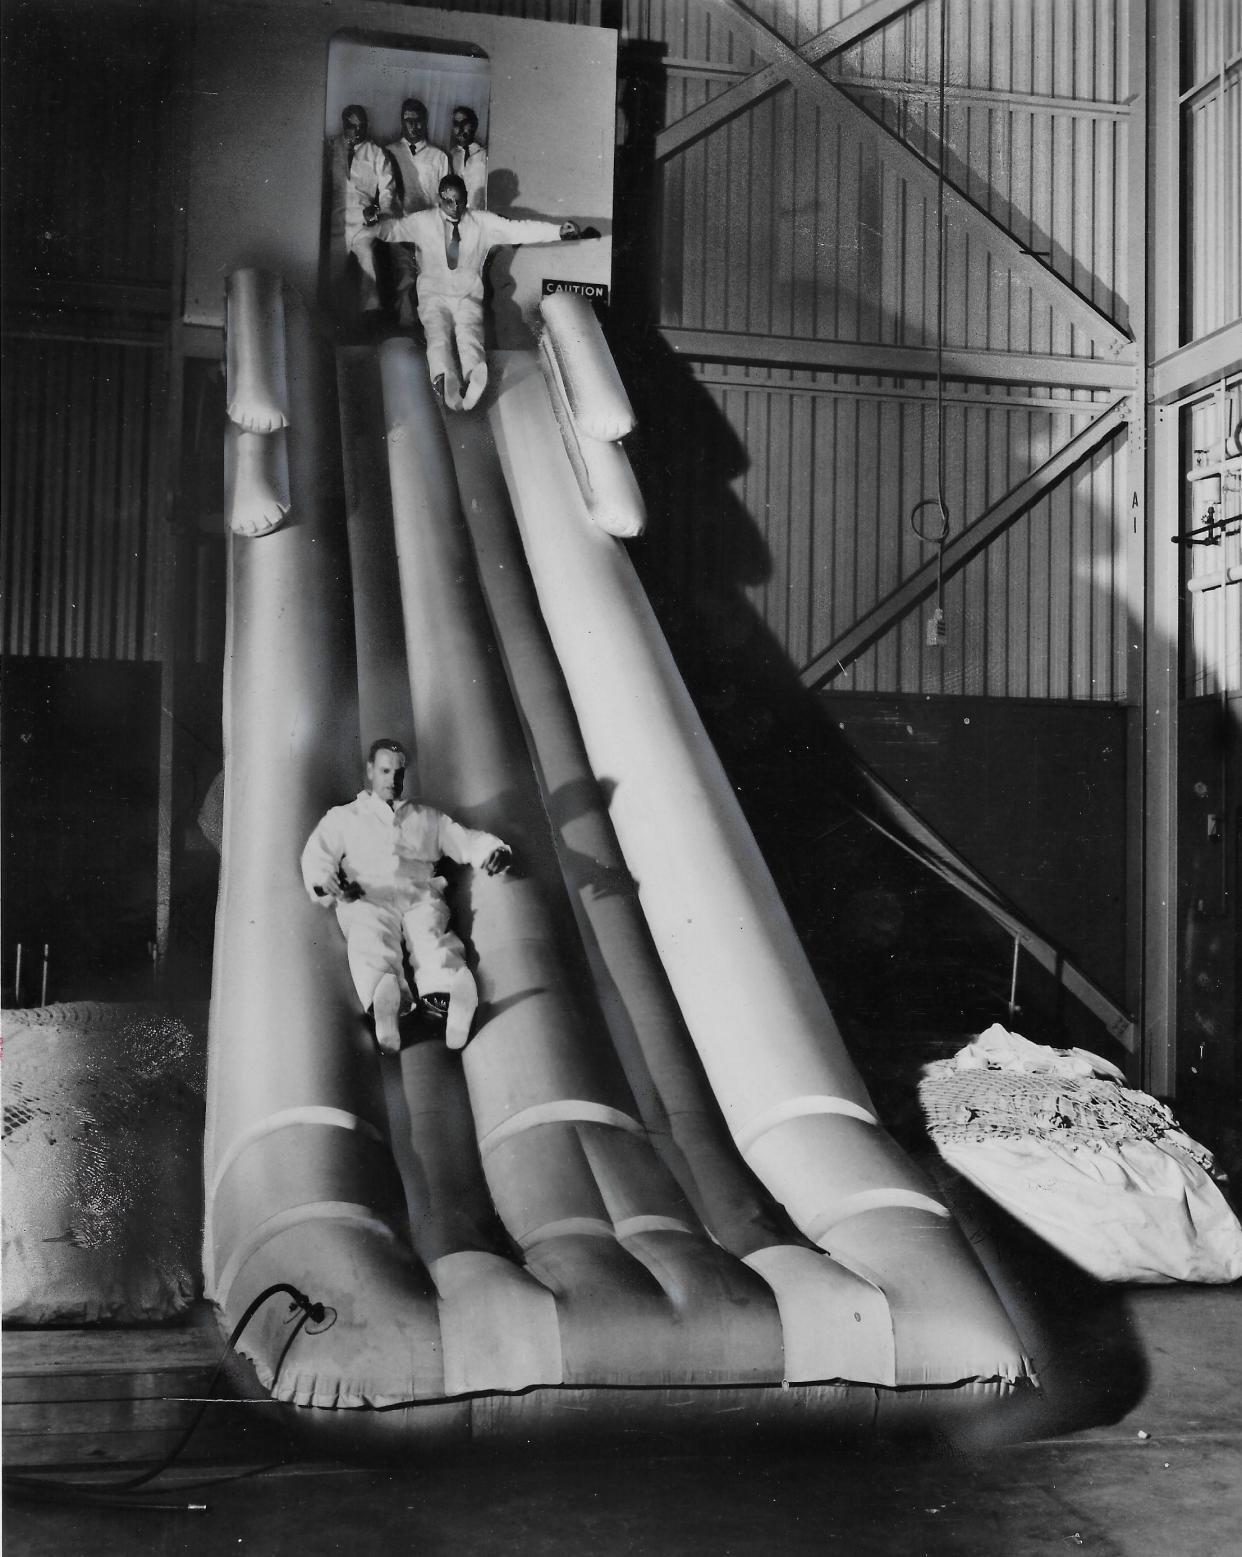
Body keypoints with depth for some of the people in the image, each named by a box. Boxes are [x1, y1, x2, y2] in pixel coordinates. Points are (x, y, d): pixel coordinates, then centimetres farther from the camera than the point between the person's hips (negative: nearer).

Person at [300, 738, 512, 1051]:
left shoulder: (428, 818, 34)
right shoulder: (344, 817, 29)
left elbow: (466, 841, 24)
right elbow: (317, 853, 13)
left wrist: (494, 850, 0)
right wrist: (325, 882, -12)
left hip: (419, 895, 2)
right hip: (367, 897, -2)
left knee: (432, 937, -34)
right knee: (372, 942, -37)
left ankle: (441, 996, -63)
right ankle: (385, 1004, -66)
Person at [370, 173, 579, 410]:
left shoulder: (483, 222, 10)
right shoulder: (422, 222, 10)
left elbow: (520, 230, 3)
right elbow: (391, 228, 4)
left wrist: (558, 231, -8)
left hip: (468, 296, 0)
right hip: (434, 295, 0)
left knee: (469, 332, -29)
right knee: (438, 334, -29)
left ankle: (474, 375, -57)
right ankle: (442, 377, -57)